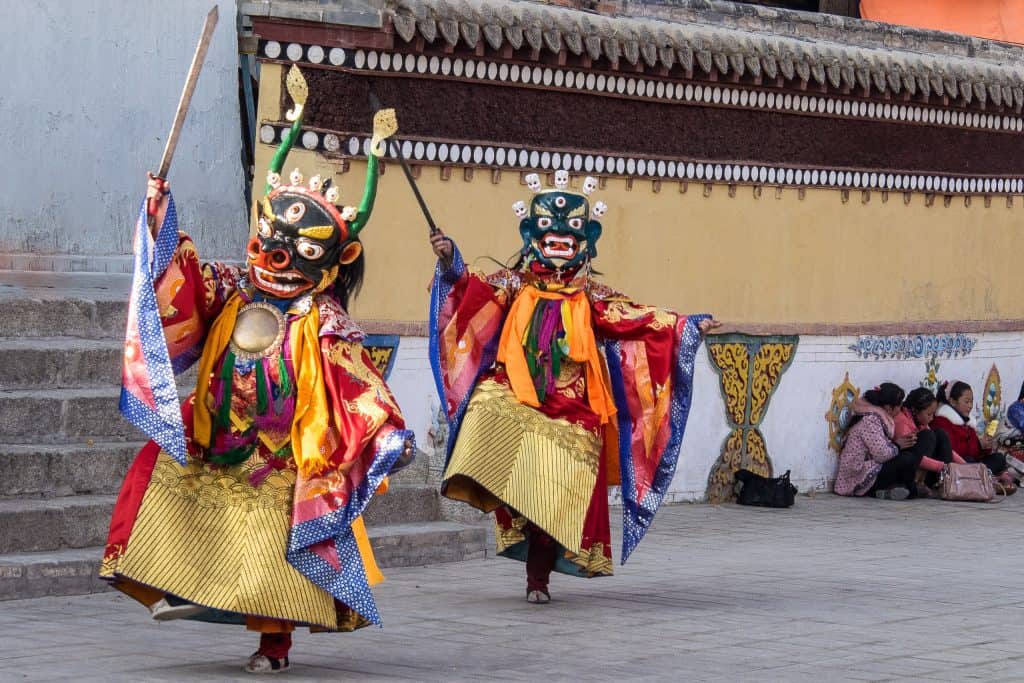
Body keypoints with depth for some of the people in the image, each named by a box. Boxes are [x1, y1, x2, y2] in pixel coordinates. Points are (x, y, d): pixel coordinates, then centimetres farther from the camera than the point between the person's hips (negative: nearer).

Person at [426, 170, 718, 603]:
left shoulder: (589, 296, 9)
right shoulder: (516, 285, 8)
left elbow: (637, 320, 4)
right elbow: (473, 288, -7)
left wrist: (687, 327, -6)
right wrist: (450, 261, -25)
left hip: (568, 408, 0)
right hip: (515, 396, 0)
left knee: (554, 498, -3)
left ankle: (539, 578, 8)